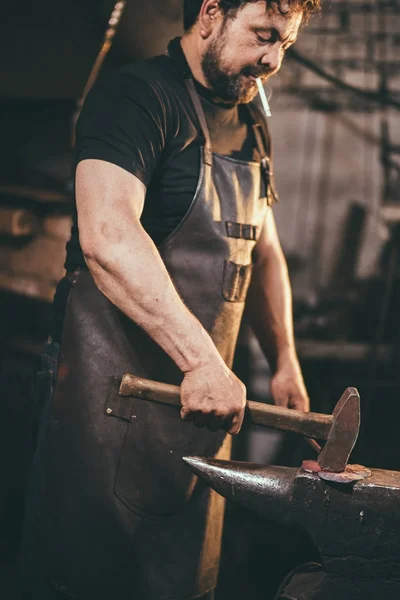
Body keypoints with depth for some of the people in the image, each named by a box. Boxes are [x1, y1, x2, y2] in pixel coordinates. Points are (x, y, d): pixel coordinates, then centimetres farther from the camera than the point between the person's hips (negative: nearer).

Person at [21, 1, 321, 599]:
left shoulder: (250, 125, 14)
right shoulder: (137, 95, -13)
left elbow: (262, 251, 23)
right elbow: (106, 234, -29)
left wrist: (284, 360, 13)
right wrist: (202, 361, -33)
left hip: (205, 389, 8)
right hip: (115, 388, -8)